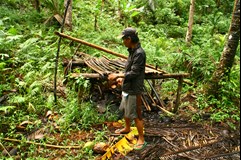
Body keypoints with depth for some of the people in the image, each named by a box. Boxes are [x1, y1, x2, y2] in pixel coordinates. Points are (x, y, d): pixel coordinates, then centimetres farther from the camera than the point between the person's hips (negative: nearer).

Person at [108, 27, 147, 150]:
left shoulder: (139, 53, -23)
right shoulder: (132, 51, 6)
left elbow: (134, 73, -25)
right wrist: (122, 78, 15)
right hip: (127, 88, 10)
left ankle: (141, 139, 19)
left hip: (134, 90, -10)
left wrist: (117, 75, -19)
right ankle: (127, 128, 49)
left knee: (136, 115, 2)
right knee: (125, 110, 25)